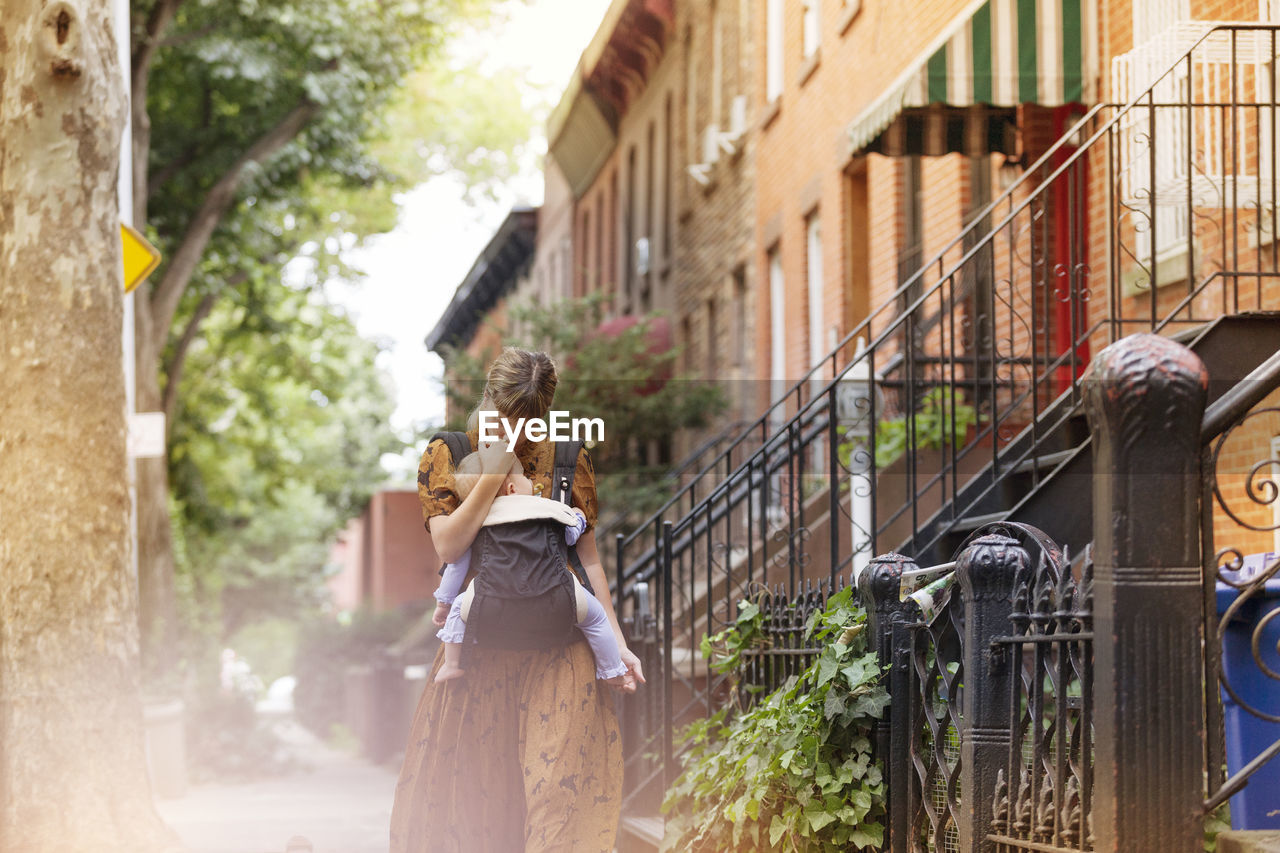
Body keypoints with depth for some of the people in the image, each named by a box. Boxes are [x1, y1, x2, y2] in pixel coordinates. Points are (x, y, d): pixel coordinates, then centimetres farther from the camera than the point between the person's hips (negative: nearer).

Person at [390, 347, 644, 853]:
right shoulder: (444, 457, 4)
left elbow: (588, 558, 8)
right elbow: (448, 546, -10)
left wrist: (616, 643, 3)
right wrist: (493, 475, -13)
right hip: (479, 644, 0)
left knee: (557, 773, -8)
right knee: (467, 777, 2)